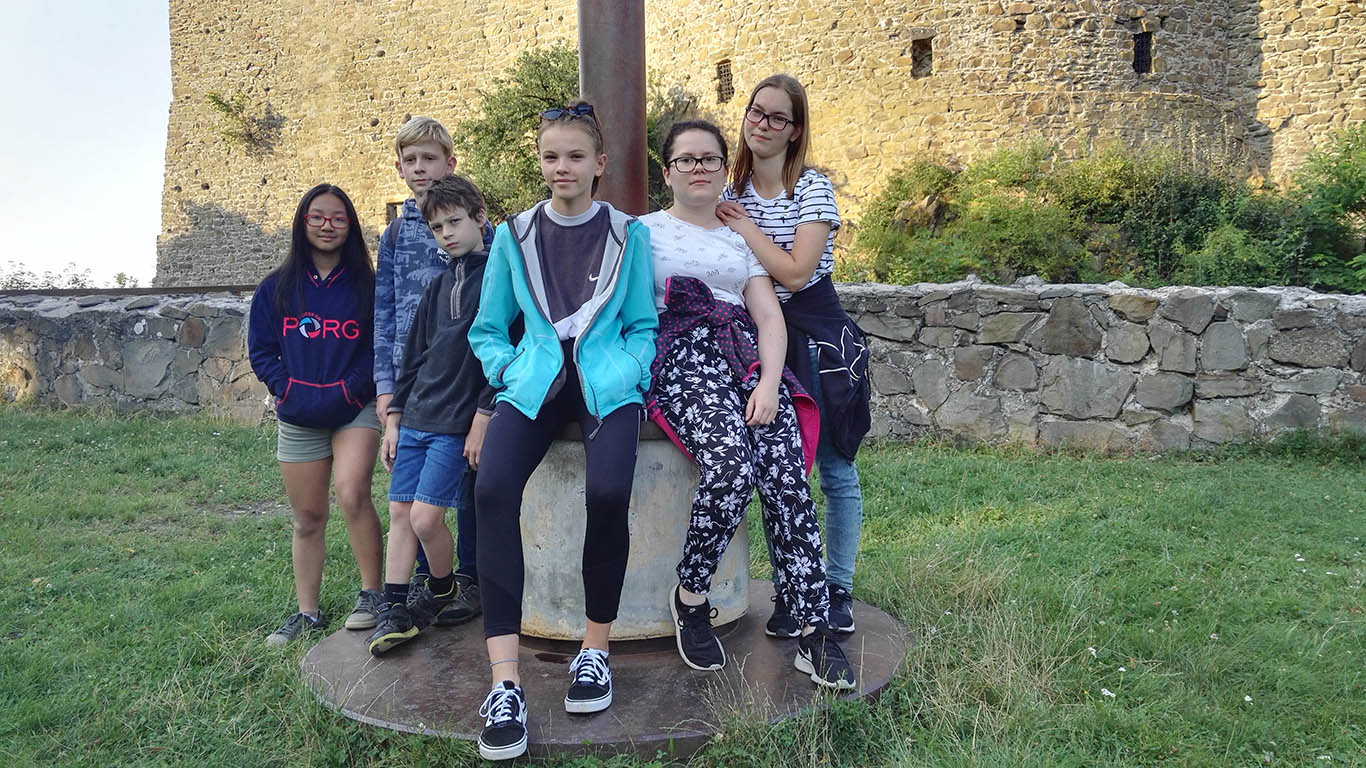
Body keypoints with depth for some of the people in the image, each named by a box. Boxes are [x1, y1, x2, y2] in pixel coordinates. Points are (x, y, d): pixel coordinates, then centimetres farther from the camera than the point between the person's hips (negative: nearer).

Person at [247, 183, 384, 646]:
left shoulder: (367, 285, 1)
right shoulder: (277, 288, 6)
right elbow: (260, 350, 6)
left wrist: (346, 391, -12)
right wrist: (291, 392, -8)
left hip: (355, 410, -3)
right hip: (298, 418, 3)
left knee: (352, 493, -24)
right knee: (307, 518, 9)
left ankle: (371, 593, -8)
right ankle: (307, 613, 21)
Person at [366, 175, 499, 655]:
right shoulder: (439, 285, 17)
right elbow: (414, 355, 19)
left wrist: (483, 419, -15)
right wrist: (394, 418, 15)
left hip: (458, 422, -7)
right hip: (416, 417, 7)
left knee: (426, 516, -9)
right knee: (400, 512, 4)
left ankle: (442, 591, 17)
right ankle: (395, 609, 12)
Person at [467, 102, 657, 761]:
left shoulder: (628, 235, 10)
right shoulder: (513, 236, 14)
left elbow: (643, 325, 11)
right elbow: (487, 329, 17)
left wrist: (627, 374, -7)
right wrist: (509, 371, -1)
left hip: (606, 382, -1)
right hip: (535, 383, 1)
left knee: (607, 489, -32)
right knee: (492, 486, -29)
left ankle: (595, 648, -9)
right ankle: (504, 679, -27)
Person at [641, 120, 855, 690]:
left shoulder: (741, 237, 24)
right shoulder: (644, 230, 17)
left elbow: (770, 318, 11)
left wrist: (769, 383, -7)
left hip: (747, 356, 4)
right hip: (681, 355, -3)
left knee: (786, 478, -20)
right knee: (732, 464, -31)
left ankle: (814, 633, -16)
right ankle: (690, 599, -9)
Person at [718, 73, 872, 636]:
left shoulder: (813, 188, -7)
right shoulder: (731, 194, 8)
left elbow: (794, 272, -18)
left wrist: (743, 225, -12)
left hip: (816, 336, -3)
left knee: (835, 469, 5)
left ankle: (839, 589, 20)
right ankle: (788, 593, 17)